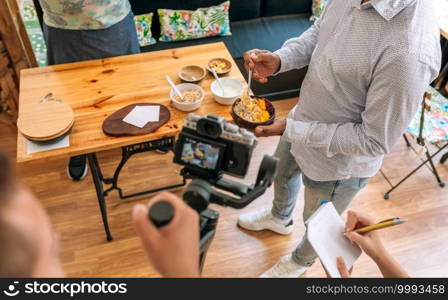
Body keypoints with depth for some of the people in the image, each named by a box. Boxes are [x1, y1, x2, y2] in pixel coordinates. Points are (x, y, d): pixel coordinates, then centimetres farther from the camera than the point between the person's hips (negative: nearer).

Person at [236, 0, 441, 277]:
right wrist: (279, 60, -18)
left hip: (338, 160, -7)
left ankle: (301, 261, 60)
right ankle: (280, 218, 70)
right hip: (304, 119, 7)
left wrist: (291, 130, -30)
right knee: (282, 172, 34)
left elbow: (375, 141, -30)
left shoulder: (410, 52, -40)